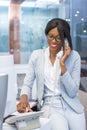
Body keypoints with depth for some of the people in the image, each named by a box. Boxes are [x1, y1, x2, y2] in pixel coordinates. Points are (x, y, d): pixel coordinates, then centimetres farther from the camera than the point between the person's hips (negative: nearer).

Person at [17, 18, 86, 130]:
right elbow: (27, 84, 4)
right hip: (49, 105, -1)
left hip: (71, 106, 2)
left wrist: (62, 65, -14)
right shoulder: (36, 55, 2)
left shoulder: (74, 56, -1)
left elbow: (72, 92, -6)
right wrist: (24, 98, -18)